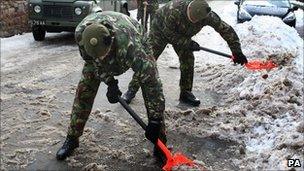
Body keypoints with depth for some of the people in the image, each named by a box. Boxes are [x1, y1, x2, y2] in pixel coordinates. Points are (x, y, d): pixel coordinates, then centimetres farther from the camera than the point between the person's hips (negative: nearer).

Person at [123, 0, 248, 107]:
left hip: (182, 36, 4)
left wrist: (237, 52, -17)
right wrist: (188, 43, -29)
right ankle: (132, 90, 2)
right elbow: (168, 33, -28)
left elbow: (227, 30, -19)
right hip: (161, 30, -4)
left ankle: (185, 93, 9)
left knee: (188, 60, -8)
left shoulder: (208, 16, -30)